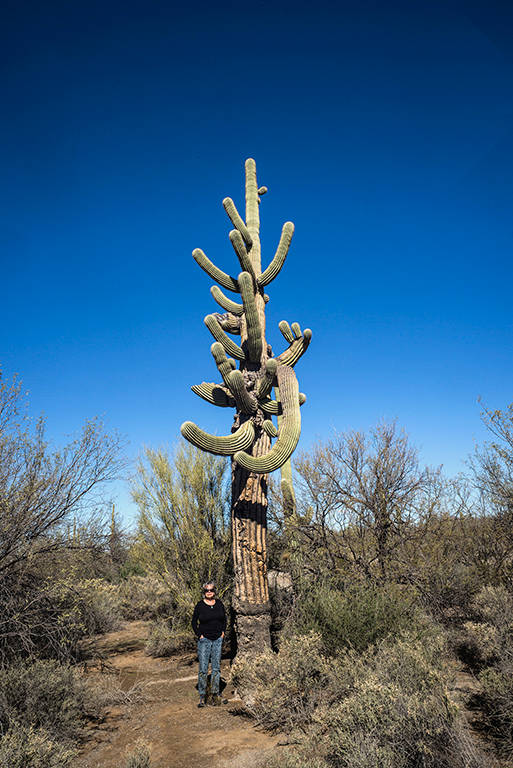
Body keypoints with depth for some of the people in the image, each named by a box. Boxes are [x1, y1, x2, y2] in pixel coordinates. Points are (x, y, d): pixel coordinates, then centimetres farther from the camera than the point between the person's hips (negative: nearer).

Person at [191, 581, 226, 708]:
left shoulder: (219, 604, 4)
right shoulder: (200, 605, -6)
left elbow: (224, 619, 17)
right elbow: (194, 622, 2)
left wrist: (223, 631, 7)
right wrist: (199, 635, -5)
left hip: (218, 639, 3)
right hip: (204, 639, -3)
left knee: (216, 667, 7)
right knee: (203, 669, -3)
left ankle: (215, 693, 16)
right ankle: (202, 696, 6)